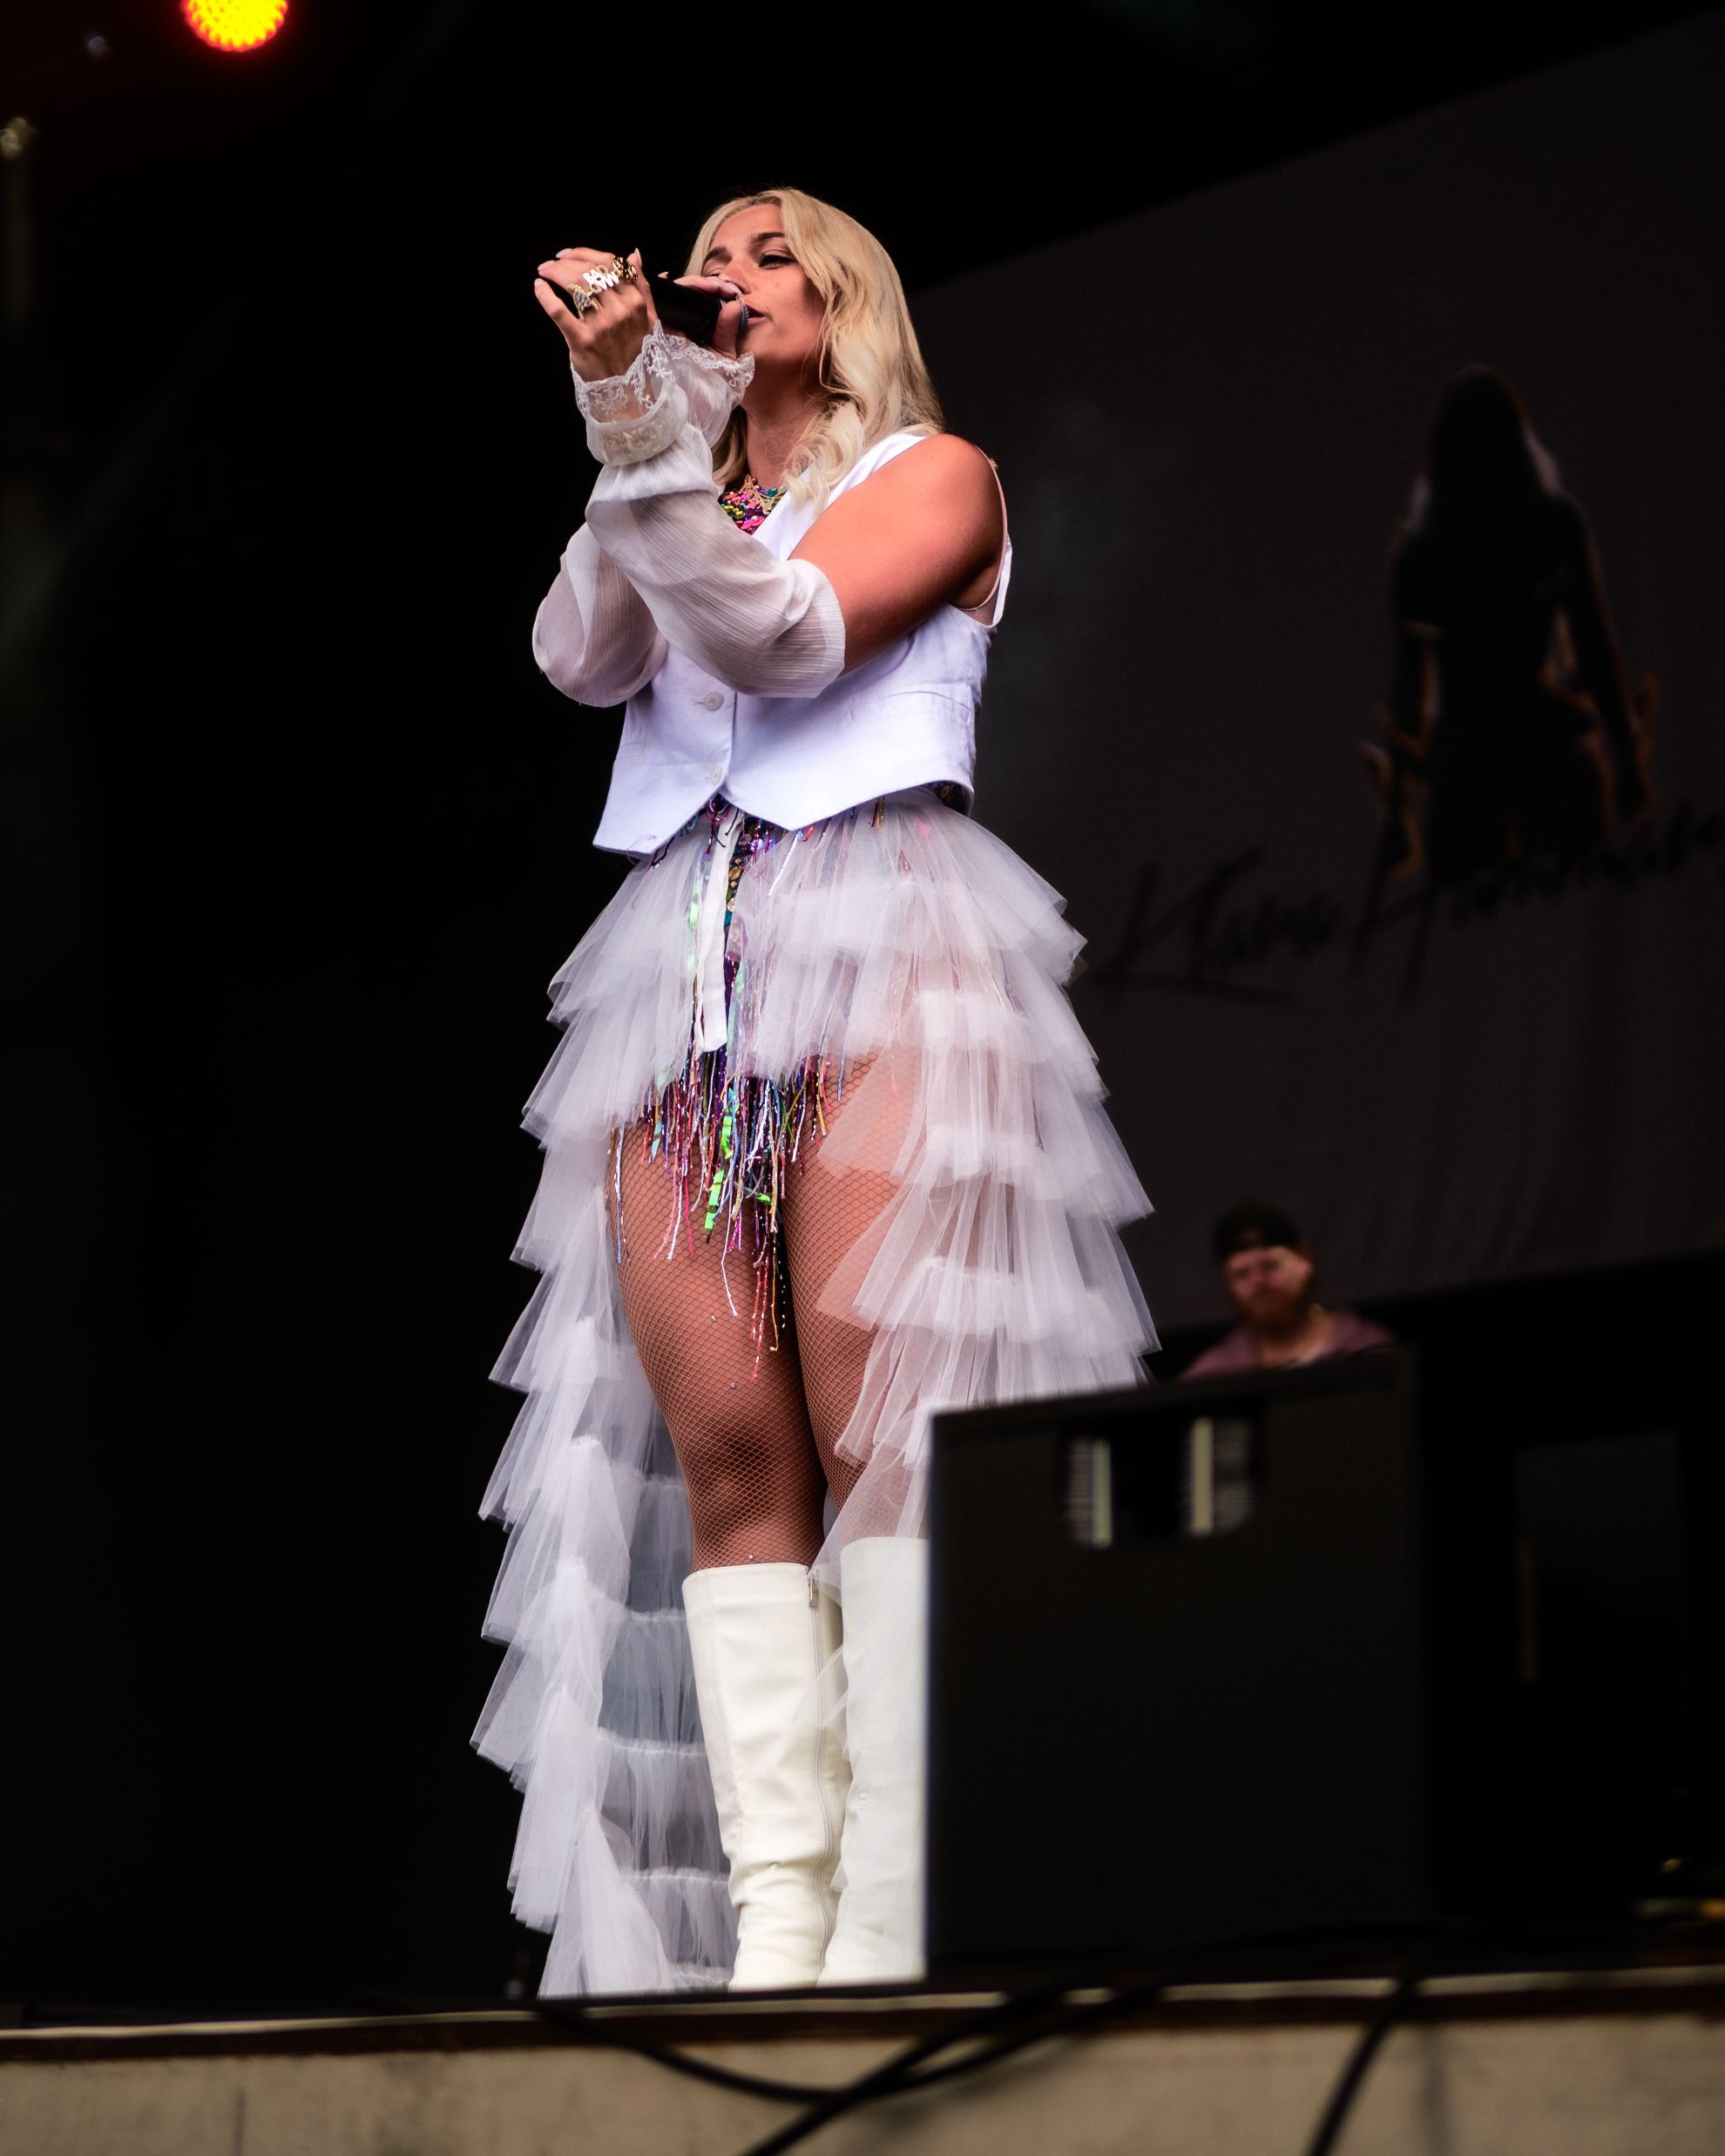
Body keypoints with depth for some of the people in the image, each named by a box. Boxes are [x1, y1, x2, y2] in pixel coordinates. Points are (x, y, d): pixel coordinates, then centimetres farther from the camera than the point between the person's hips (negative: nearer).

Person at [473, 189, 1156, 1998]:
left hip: (876, 935, -4)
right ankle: (771, 1932, -11)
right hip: (689, 958, 5)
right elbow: (583, 658, 5)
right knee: (725, 1458, -8)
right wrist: (628, 418, -4)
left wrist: (637, 416, -12)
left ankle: (887, 1931, -20)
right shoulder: (686, 504, 27)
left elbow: (786, 637, -5)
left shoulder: (937, 476, 13)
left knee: (877, 1439, -16)